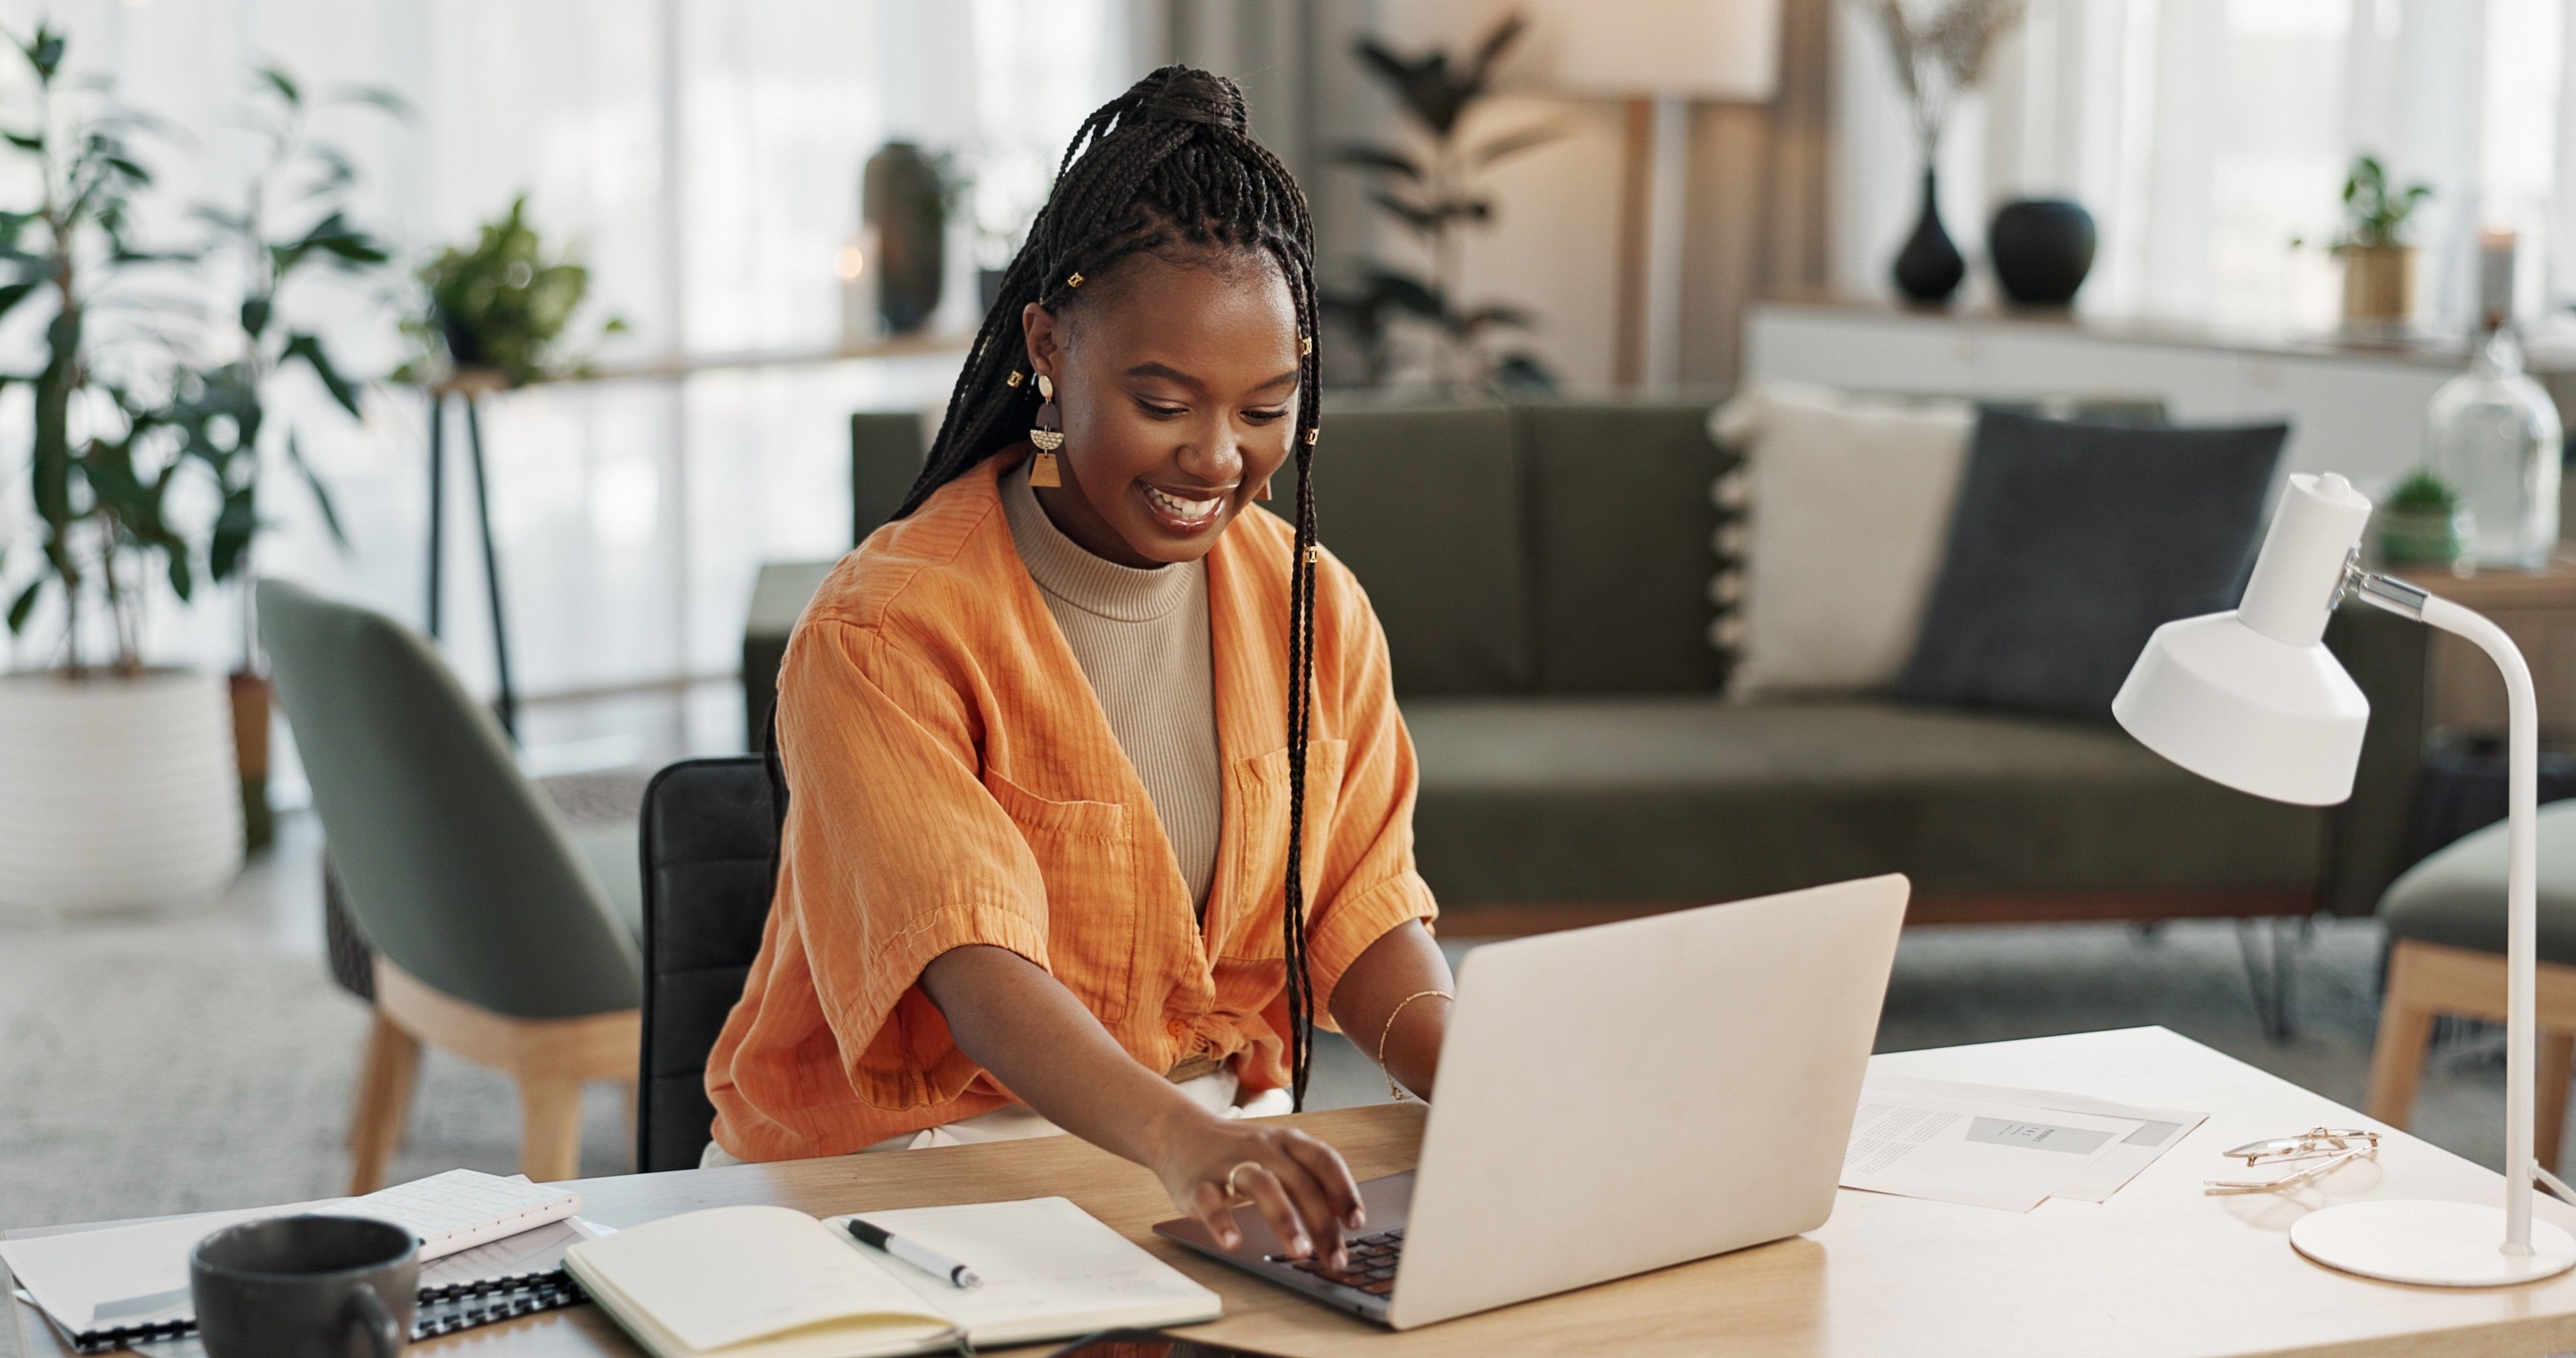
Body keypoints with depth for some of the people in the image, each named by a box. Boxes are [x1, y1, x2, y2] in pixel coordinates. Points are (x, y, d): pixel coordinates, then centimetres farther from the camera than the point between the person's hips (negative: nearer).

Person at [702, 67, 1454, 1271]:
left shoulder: (1313, 610, 6)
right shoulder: (883, 633, -13)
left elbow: (1364, 921, 3)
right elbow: (976, 968, -26)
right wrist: (1184, 1143, -45)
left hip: (1229, 1152, 5)